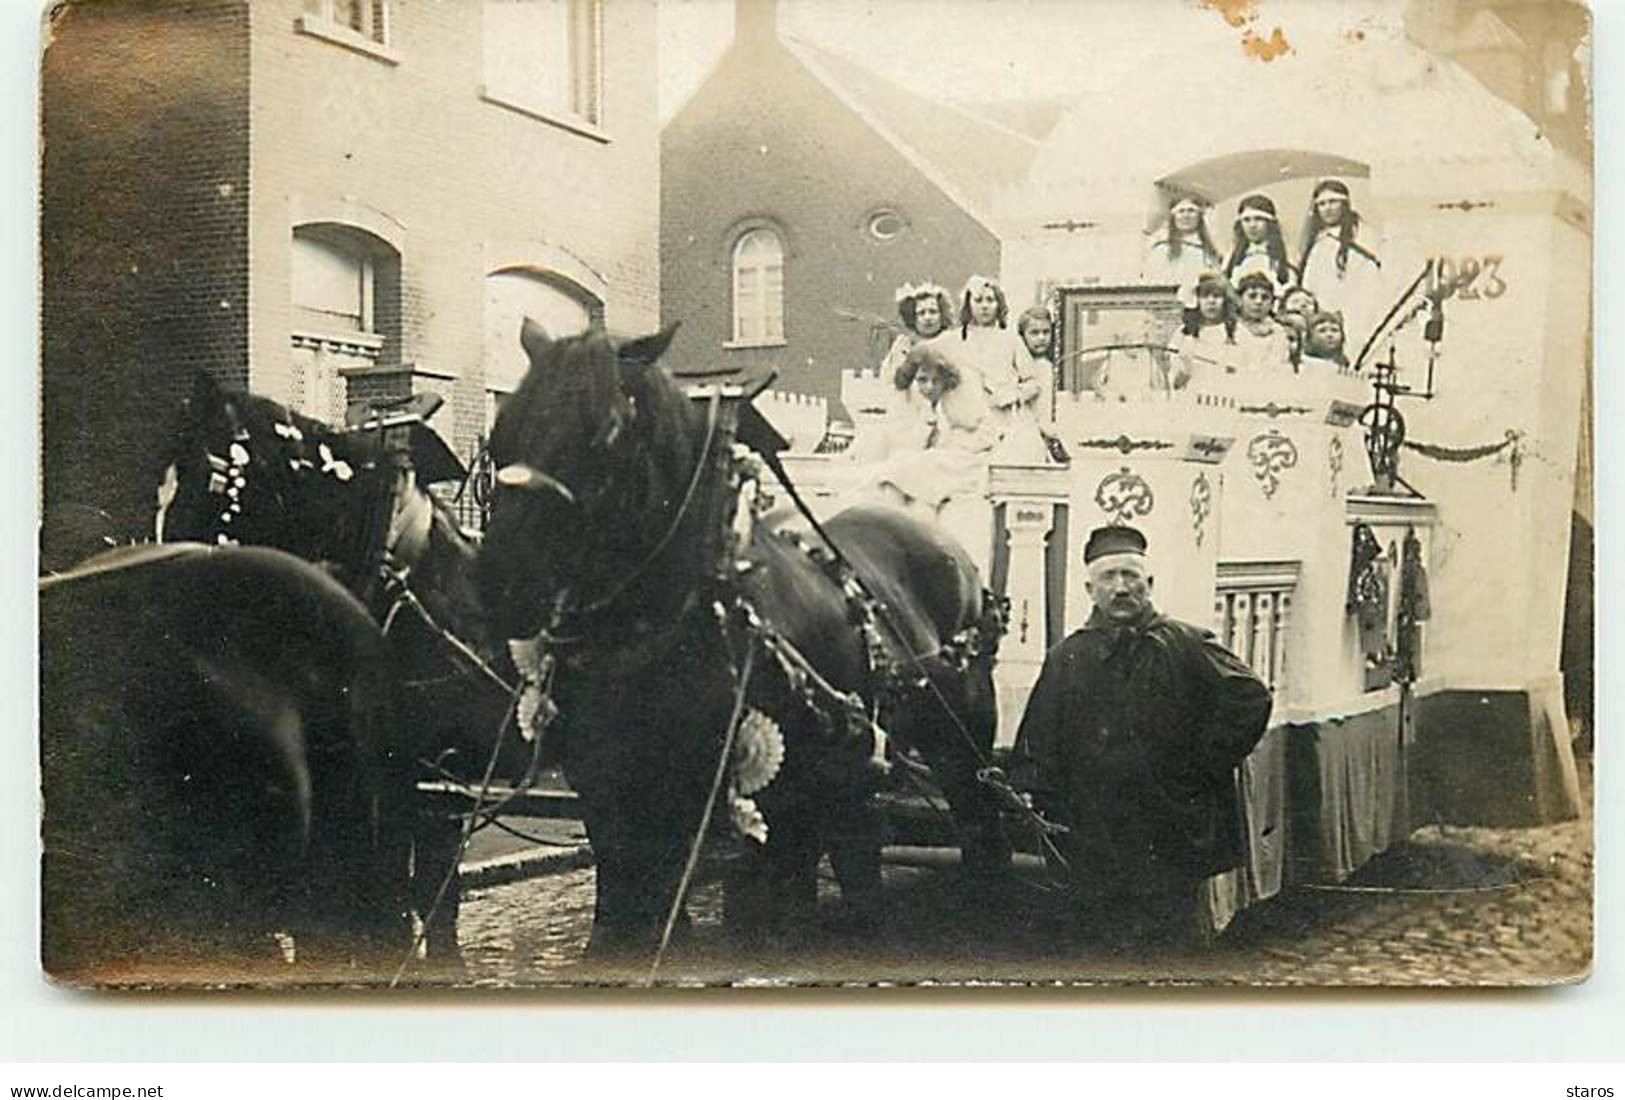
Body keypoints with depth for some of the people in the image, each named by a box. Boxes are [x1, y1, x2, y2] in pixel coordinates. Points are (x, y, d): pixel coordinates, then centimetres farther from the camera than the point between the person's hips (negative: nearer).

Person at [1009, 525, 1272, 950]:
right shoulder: (1066, 659, 9)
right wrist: (1026, 793, -4)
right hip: (1092, 847, 3)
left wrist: (1204, 764, -7)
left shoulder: (1185, 646, 1)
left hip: (1169, 845, -2)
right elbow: (1036, 743, 10)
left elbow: (1250, 698, -6)